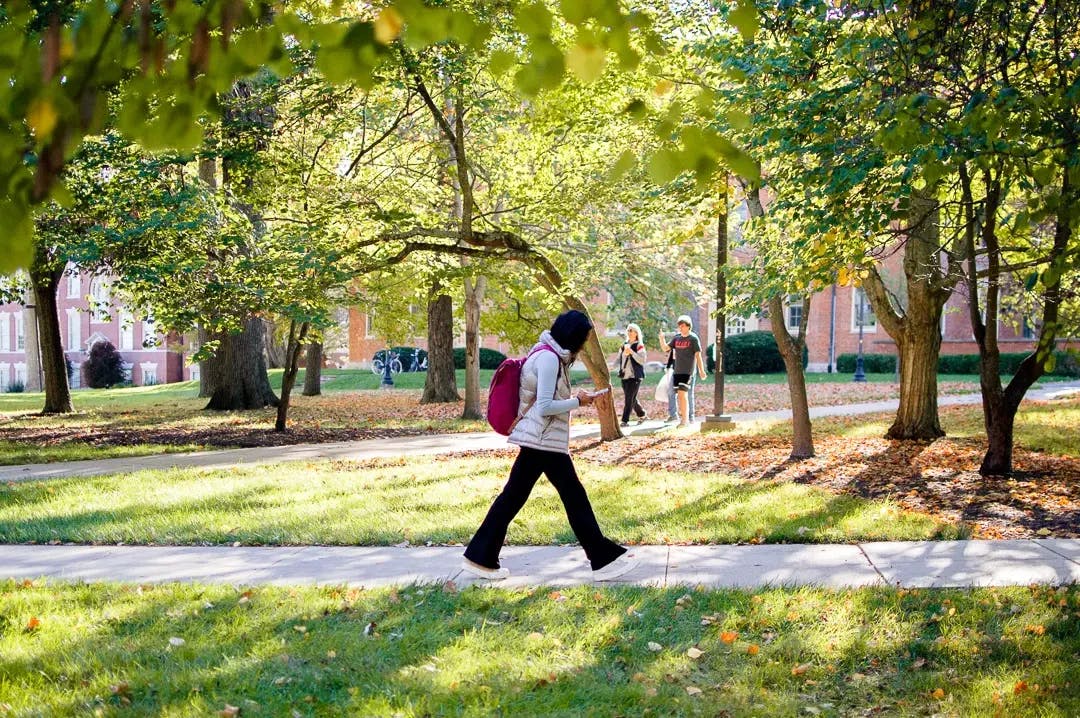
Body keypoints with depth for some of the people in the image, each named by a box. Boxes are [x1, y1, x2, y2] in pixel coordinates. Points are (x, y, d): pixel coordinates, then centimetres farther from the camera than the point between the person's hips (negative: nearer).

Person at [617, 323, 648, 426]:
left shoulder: (639, 345, -4)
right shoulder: (624, 345, 15)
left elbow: (642, 360, -14)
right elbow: (619, 358, 20)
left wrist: (631, 352, -21)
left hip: (635, 376, -7)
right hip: (624, 375, 7)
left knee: (629, 399, -10)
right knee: (631, 398, 14)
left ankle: (625, 420, -10)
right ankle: (642, 414, 32)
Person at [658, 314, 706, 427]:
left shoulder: (693, 338, -3)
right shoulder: (677, 338, 12)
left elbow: (698, 355, -4)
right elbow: (665, 348, 10)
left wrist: (701, 371, -8)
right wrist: (662, 339, -9)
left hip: (687, 370, -6)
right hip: (677, 370, 6)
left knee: (682, 393, -16)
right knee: (680, 395, 9)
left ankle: (685, 420, -16)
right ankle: (683, 417, 19)